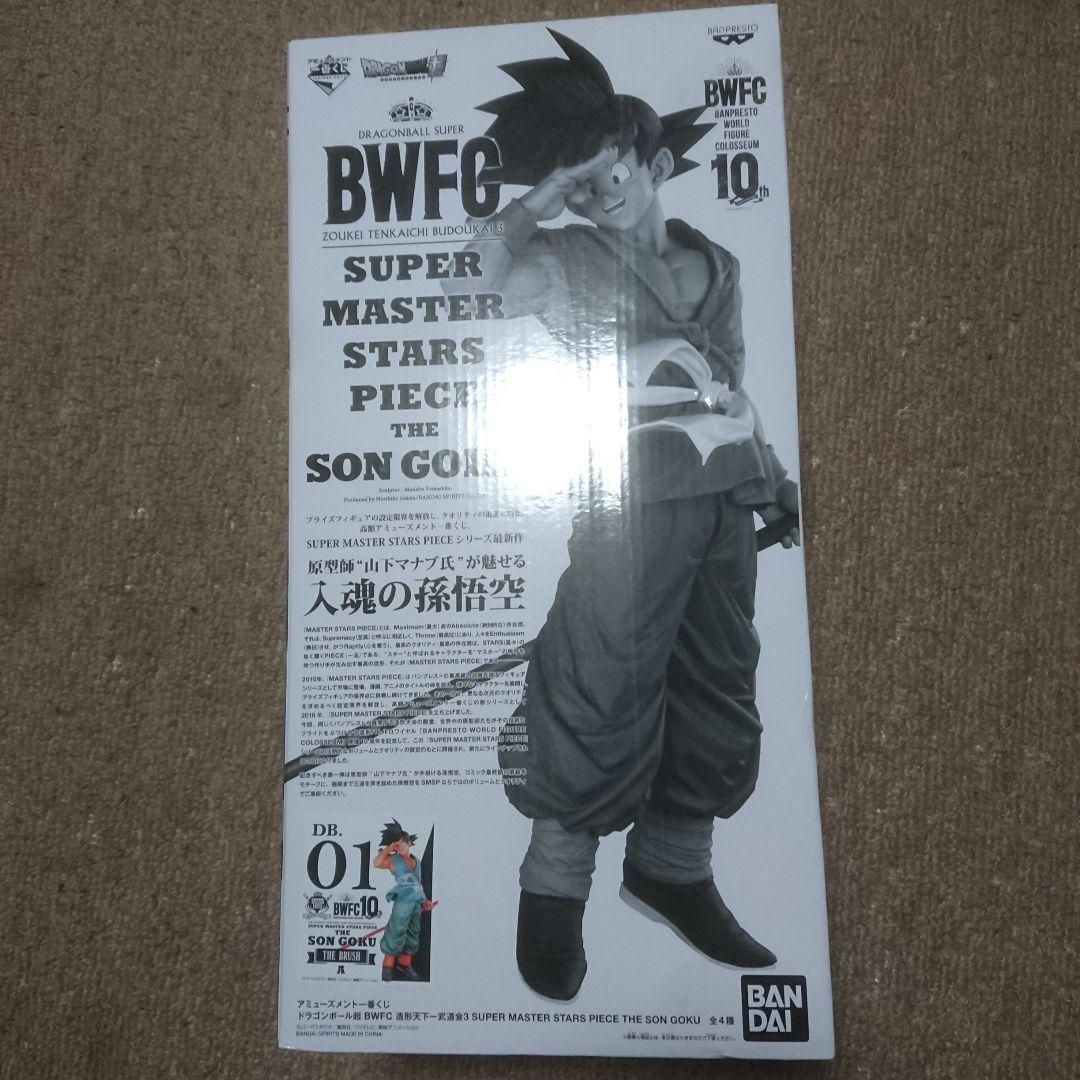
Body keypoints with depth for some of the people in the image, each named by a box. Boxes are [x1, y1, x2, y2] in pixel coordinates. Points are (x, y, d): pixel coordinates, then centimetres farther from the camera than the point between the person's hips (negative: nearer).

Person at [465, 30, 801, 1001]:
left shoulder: (716, 265, 17)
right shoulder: (566, 263, 5)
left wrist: (774, 474, 18)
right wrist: (535, 205, -9)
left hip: (724, 505, 6)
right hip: (633, 507, -6)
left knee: (716, 689, 10)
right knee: (601, 696, -6)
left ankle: (673, 869, 26)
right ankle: (554, 889, 11)